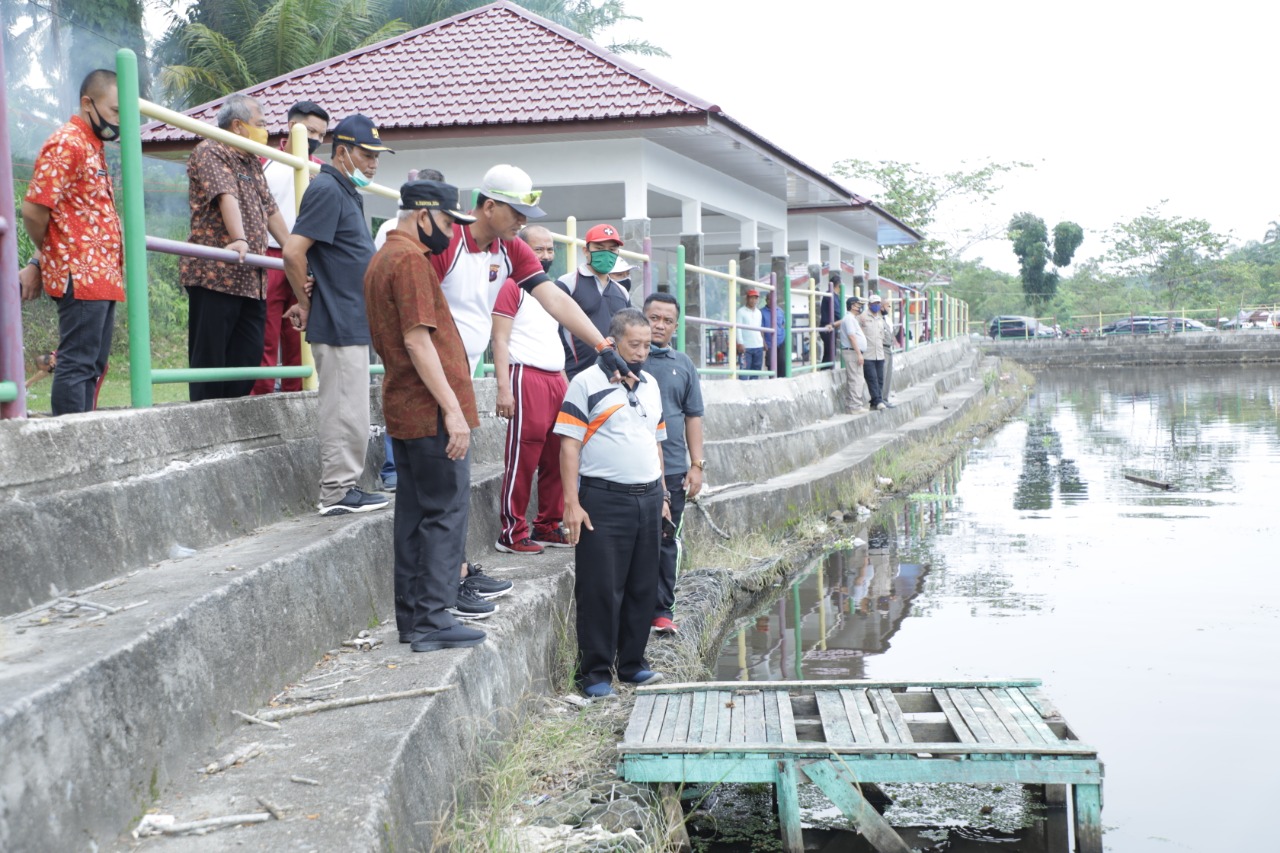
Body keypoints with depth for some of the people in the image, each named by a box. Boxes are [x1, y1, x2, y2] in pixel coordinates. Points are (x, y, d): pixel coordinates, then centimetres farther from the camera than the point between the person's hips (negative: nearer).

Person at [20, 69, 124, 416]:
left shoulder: (93, 146, 18)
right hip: (80, 276, -9)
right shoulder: (65, 144, -12)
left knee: (93, 365, 11)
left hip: (102, 277, 9)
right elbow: (33, 209, -18)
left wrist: (39, 263, 12)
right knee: (77, 363, -8)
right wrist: (49, 255, 1)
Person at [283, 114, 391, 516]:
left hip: (353, 324, 10)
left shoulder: (346, 192, 18)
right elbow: (293, 253, -21)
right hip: (339, 325, -10)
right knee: (345, 411, -5)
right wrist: (306, 301, -9)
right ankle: (337, 493, 2)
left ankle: (343, 488, 22)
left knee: (349, 411, 14)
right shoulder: (327, 190, -14)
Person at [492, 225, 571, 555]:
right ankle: (512, 534, -4)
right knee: (523, 458, -8)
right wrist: (503, 388, -18)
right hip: (527, 377, -8)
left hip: (556, 380, 8)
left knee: (556, 457, 7)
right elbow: (500, 339, -10)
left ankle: (548, 527, 16)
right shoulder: (514, 287, -3)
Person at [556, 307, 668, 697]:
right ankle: (596, 672, 6)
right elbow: (569, 445, -8)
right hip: (604, 501, -6)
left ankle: (632, 663, 22)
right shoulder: (587, 383, -4)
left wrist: (662, 496, 18)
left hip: (648, 499, 6)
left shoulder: (651, 385, 16)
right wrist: (571, 503, -14)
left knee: (643, 587, 10)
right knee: (600, 590, -3)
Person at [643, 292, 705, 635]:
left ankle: (663, 610, 17)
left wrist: (697, 465, 9)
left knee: (667, 542, 9)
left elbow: (693, 417, 14)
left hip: (673, 468, 3)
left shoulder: (684, 364, 12)